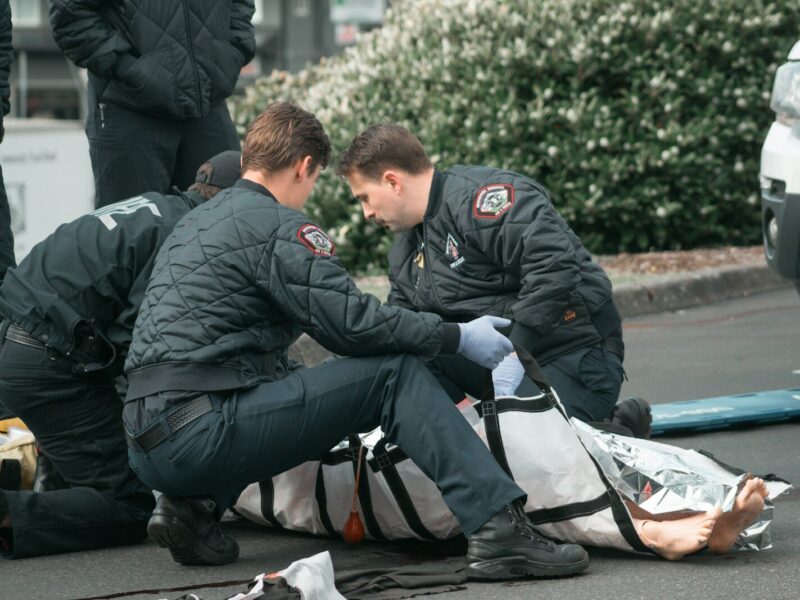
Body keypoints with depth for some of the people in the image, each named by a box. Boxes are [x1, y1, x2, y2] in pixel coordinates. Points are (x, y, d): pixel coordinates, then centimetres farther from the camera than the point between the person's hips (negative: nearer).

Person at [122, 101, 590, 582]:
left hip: (148, 445, 9)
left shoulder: (194, 223, 23)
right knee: (395, 373, -6)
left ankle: (194, 508, 13)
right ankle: (500, 530, -17)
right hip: (201, 431, -9)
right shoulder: (277, 227, -5)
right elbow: (354, 323, -10)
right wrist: (458, 337, 2)